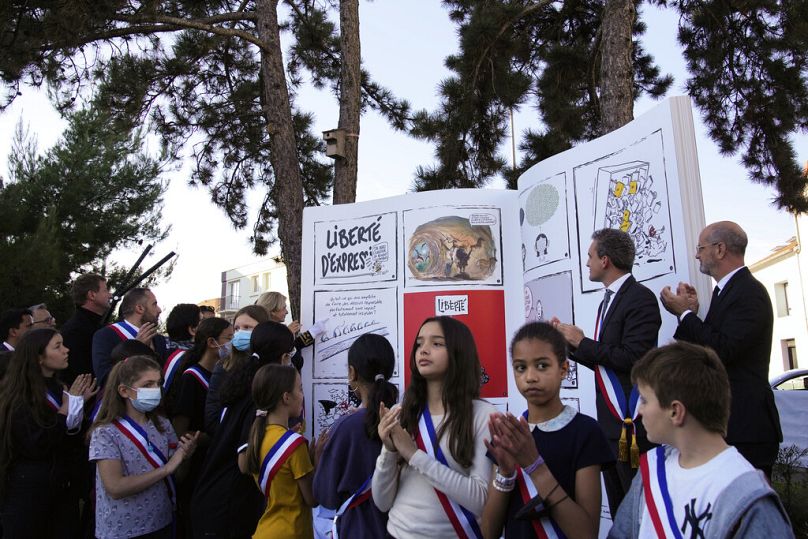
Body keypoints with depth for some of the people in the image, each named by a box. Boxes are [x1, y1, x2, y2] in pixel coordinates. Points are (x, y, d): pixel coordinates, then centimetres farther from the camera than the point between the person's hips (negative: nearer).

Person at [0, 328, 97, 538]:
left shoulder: (59, 389, 8)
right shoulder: (19, 397, -14)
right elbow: (36, 445, -23)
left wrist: (79, 402, -4)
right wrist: (67, 405, -17)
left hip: (62, 485, 7)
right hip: (28, 489, -6)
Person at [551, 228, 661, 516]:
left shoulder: (640, 298, -12)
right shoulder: (608, 300, 15)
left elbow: (633, 357, -24)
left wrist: (583, 342, -15)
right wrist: (568, 343, 7)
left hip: (632, 424, -9)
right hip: (610, 422, 9)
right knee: (618, 510, 17)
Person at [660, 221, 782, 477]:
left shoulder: (750, 292, -14)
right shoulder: (725, 290, 15)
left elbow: (722, 350, -24)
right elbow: (708, 347, 13)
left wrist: (685, 313, -13)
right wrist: (690, 312, 1)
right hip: (724, 420, 9)